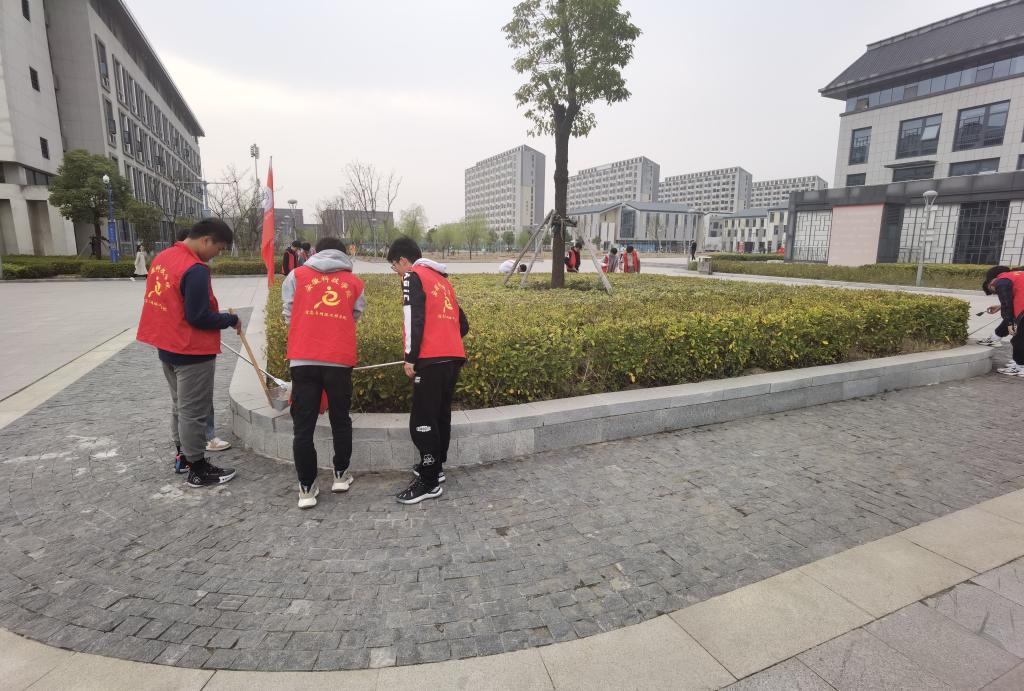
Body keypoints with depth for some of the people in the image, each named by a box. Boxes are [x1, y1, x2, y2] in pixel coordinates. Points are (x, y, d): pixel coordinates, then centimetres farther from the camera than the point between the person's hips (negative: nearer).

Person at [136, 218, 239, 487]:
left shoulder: (163, 257, 7)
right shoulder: (195, 269, -23)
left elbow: (169, 304, 13)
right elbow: (199, 317, -23)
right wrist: (231, 319, -9)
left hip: (167, 346, 9)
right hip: (192, 353, -9)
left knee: (180, 405, 21)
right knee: (194, 411, 2)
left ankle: (183, 455, 35)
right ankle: (198, 469, 13)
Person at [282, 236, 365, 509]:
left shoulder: (297, 275, 8)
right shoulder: (354, 282, 10)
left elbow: (288, 313, 10)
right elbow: (355, 316, 10)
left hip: (303, 359, -1)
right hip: (340, 359, 1)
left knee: (303, 426, 7)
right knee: (340, 420, 18)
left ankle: (307, 488, 12)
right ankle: (341, 475, 28)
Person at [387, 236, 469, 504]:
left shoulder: (413, 276, -1)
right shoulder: (443, 280, 23)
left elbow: (414, 319, -14)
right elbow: (462, 324, 22)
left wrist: (410, 357, -13)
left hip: (431, 360, -9)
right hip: (453, 357, 9)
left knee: (422, 421, -3)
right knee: (441, 415, 19)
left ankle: (429, 482, 2)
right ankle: (435, 466, 31)